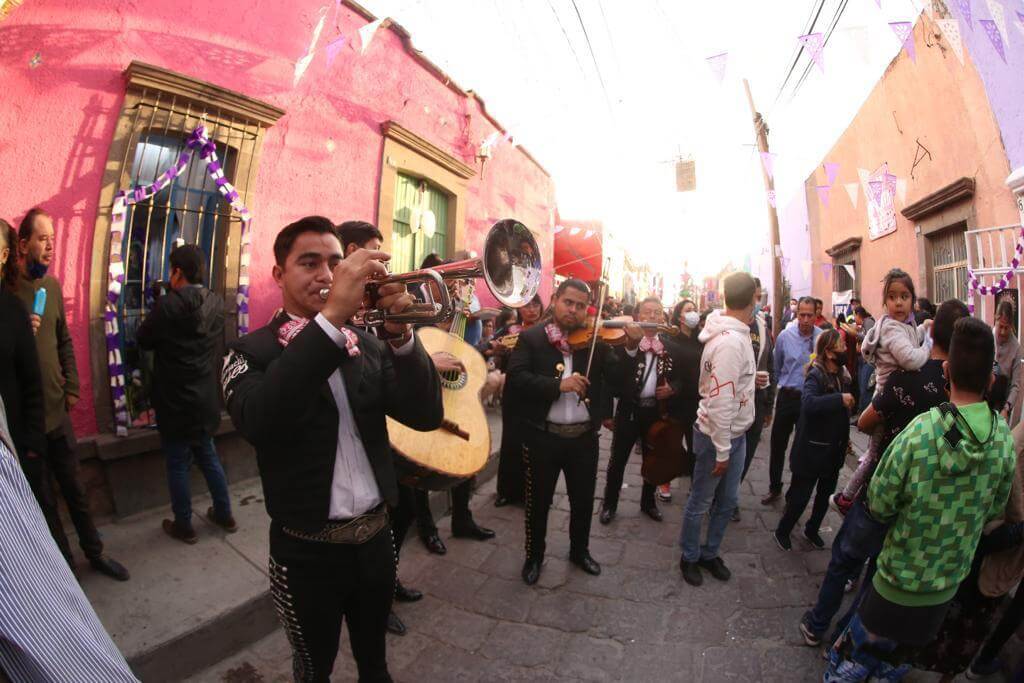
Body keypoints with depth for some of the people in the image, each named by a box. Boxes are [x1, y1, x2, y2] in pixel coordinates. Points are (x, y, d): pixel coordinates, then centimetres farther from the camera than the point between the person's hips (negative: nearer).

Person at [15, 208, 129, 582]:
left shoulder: (51, 284, 5)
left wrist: (71, 387, 7)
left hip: (57, 408, 4)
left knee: (73, 487, 15)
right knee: (43, 496, 11)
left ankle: (95, 552, 29)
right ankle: (65, 560, 27)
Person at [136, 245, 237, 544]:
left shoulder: (169, 304, -19)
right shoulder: (216, 303, -3)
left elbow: (144, 340, -6)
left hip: (175, 401, -5)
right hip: (206, 398, 5)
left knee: (177, 464, 10)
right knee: (208, 457, 20)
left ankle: (184, 526, 24)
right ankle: (224, 514, 31)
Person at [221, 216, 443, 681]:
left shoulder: (367, 345, 1)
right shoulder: (252, 352, -10)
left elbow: (426, 415, -10)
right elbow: (257, 423, -32)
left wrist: (400, 334, -26)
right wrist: (332, 315, -39)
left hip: (375, 536, 3)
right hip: (309, 549, -3)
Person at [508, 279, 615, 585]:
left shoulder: (595, 341, 1)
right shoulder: (531, 337, -5)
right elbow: (515, 378, -17)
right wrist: (558, 384, -27)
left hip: (584, 437, 2)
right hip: (542, 436, -2)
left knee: (583, 501, 19)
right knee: (538, 501, 14)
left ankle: (580, 551, 45)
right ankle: (534, 556, 38)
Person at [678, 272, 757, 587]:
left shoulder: (736, 335, 3)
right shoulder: (730, 342, -26)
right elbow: (720, 401, -26)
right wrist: (722, 451, -20)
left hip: (736, 433, 9)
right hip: (717, 436, -9)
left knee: (727, 500, 20)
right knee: (700, 502, 11)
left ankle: (709, 553, 38)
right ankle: (689, 557, 31)